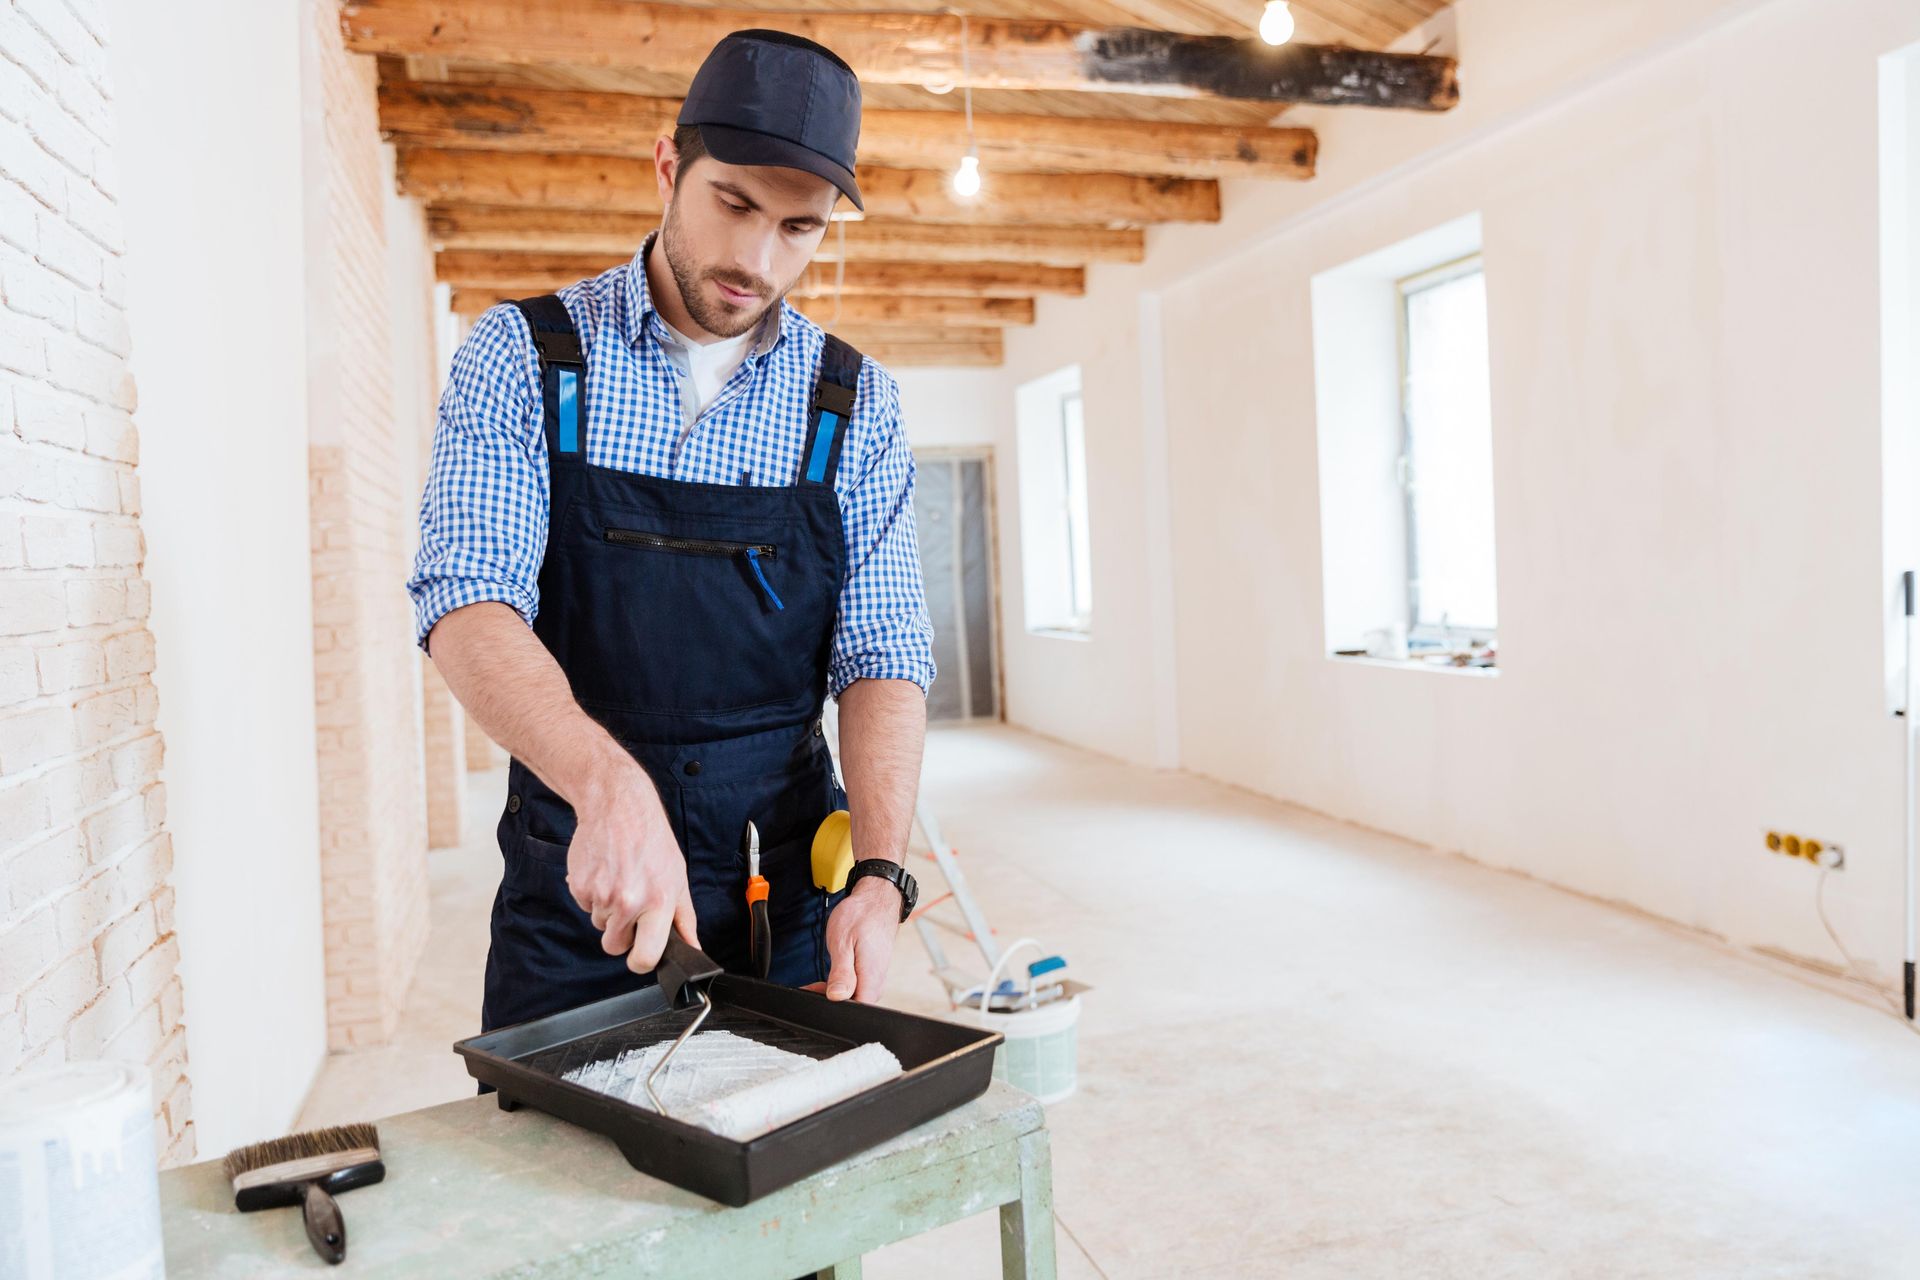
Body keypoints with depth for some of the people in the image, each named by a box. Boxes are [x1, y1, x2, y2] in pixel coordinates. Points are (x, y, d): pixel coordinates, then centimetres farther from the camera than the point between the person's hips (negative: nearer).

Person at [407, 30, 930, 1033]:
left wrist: (877, 875, -18)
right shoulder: (521, 355, -4)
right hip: (574, 893, -1)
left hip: (791, 895, 2)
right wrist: (608, 784, -35)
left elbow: (882, 655, -3)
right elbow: (466, 604, -16)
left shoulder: (854, 404, 0)